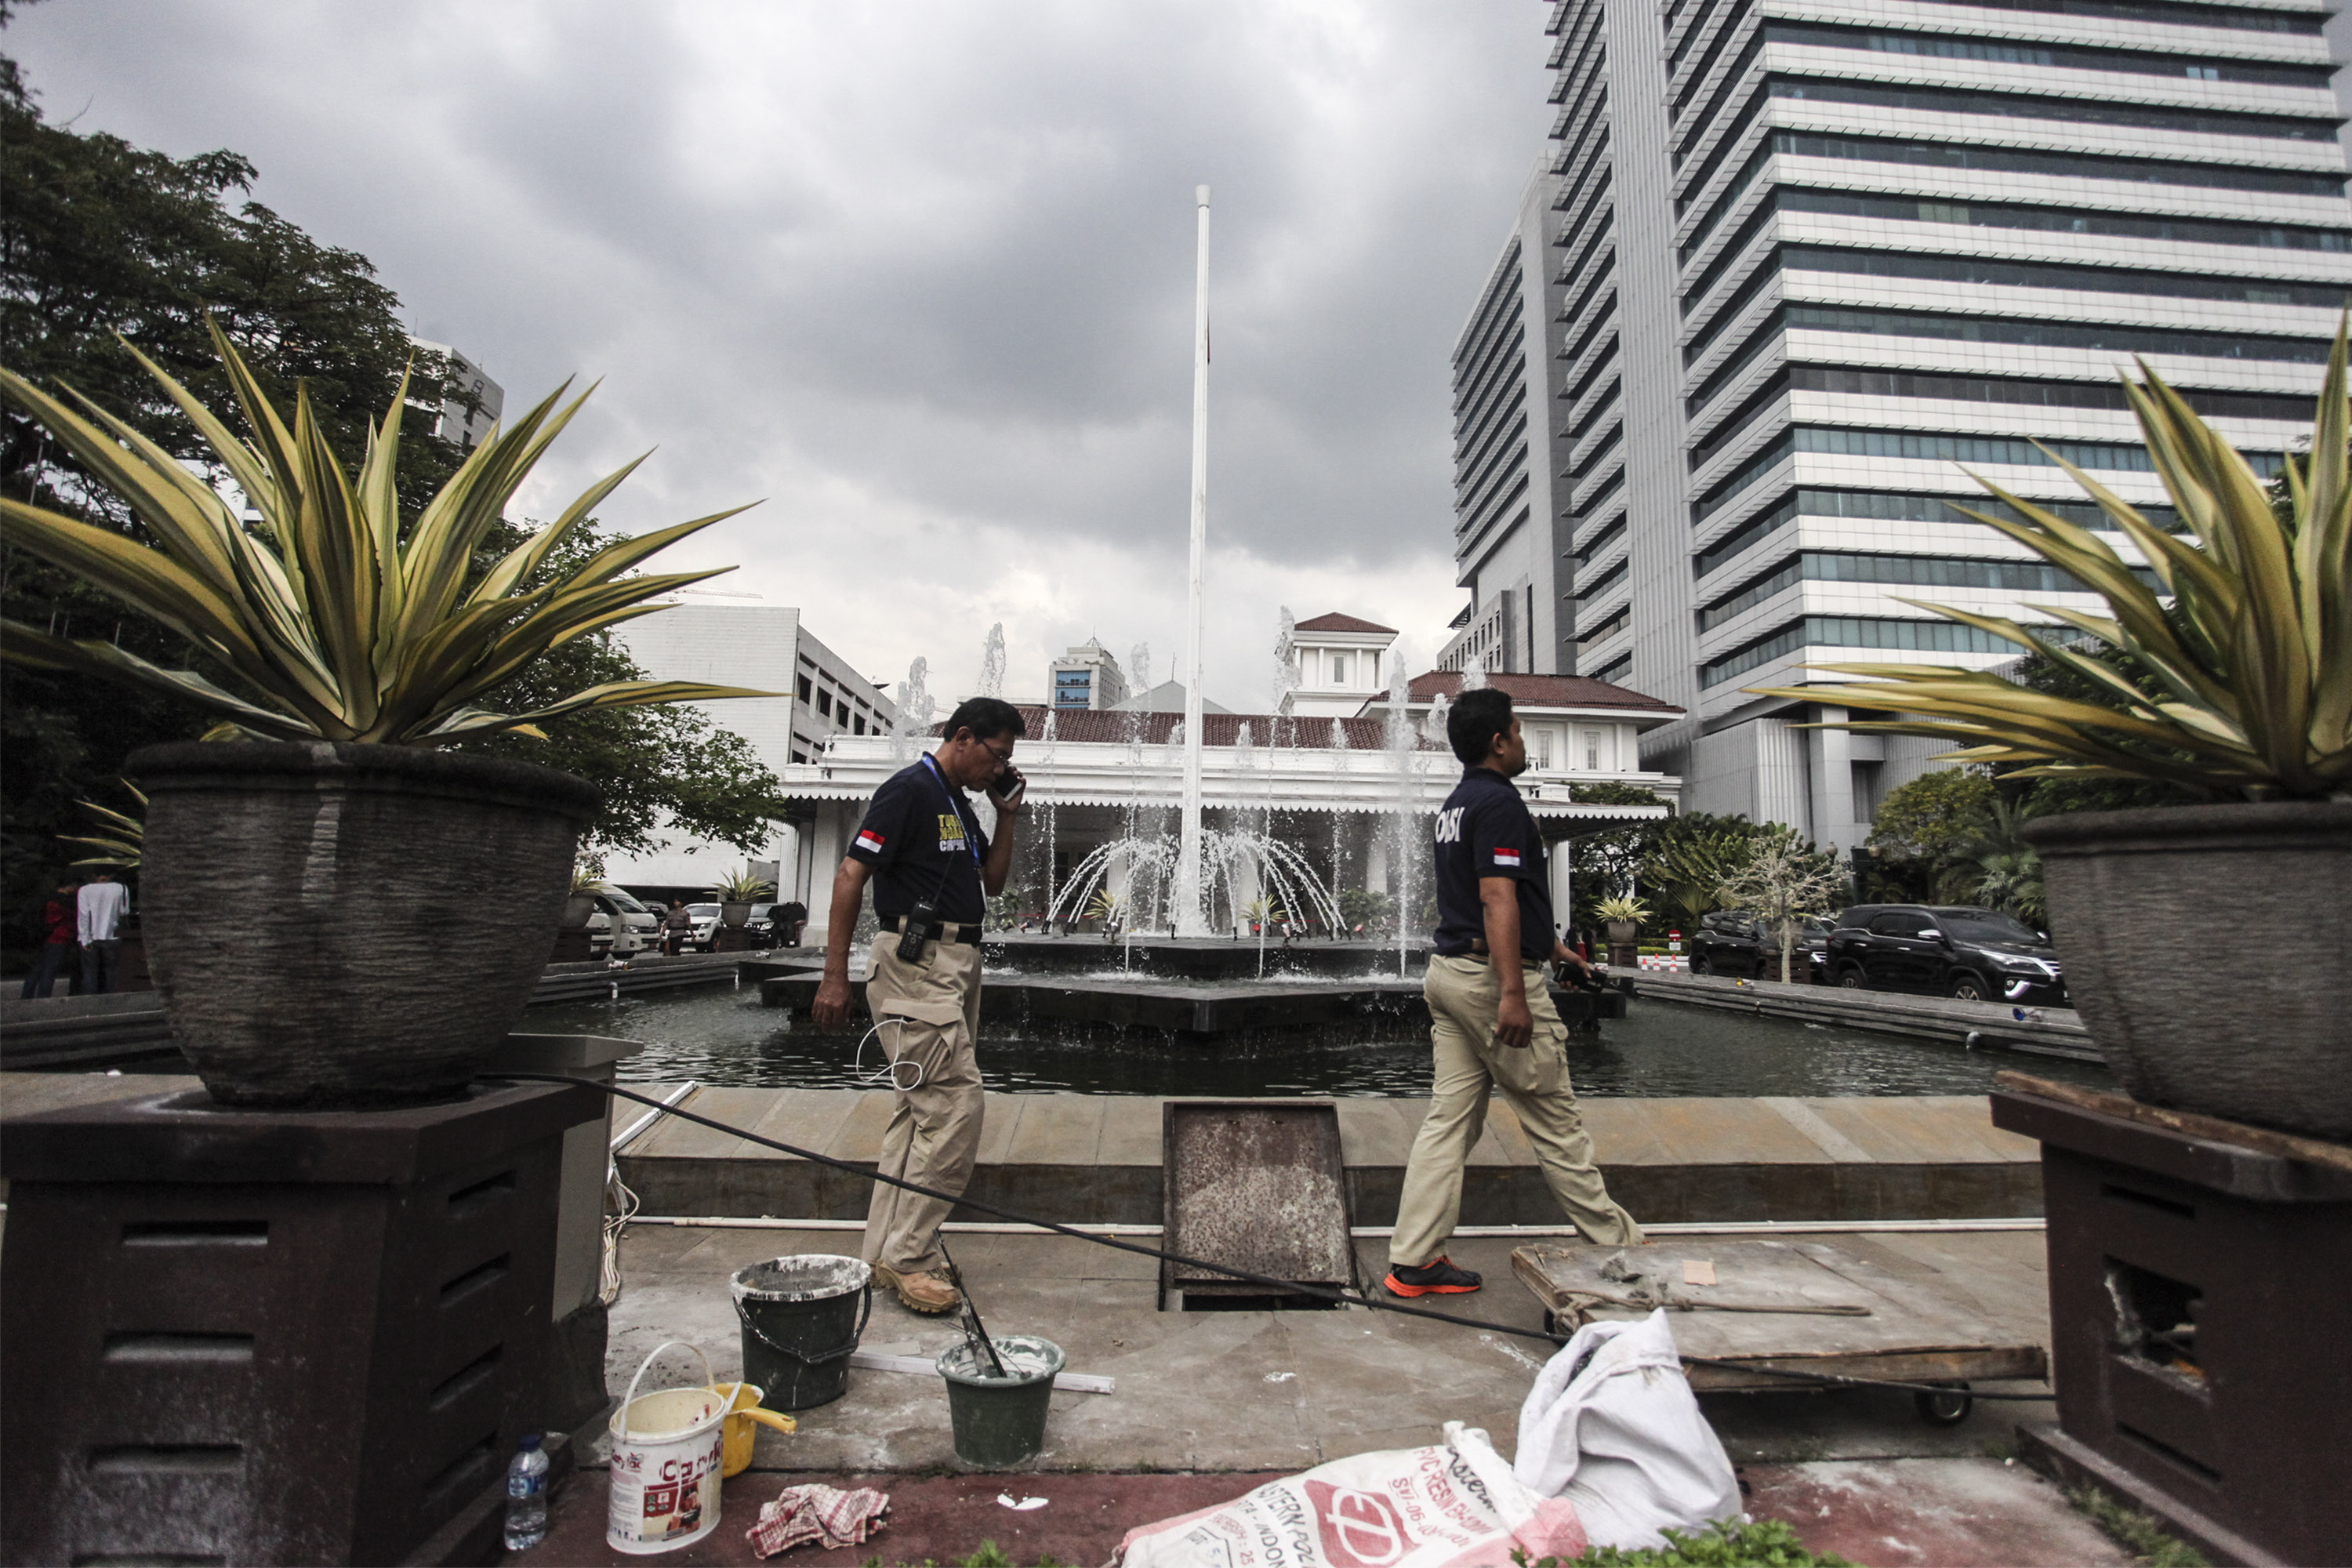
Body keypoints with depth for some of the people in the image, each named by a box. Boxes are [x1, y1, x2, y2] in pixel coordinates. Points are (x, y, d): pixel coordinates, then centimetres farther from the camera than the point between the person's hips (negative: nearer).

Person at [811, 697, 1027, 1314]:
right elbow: (851, 875, -15)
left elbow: (990, 882, 23)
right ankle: (905, 1257, -2)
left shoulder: (960, 803, 17)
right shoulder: (910, 789, -11)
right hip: (916, 964, -10)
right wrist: (834, 975, -18)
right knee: (954, 1105, -12)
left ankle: (887, 1251, 22)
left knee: (919, 1111, 12)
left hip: (956, 964, 10)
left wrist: (1008, 817, 11)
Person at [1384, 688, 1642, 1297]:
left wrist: (1551, 946, 33)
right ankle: (1616, 1242, 23)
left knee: (1449, 1118, 8)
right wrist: (1513, 992, -26)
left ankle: (1413, 1260, 10)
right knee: (1554, 1121, 5)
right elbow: (1497, 899, -23)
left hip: (1450, 972, 9)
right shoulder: (1499, 803, -13)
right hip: (1491, 974, -9)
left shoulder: (1455, 806, 17)